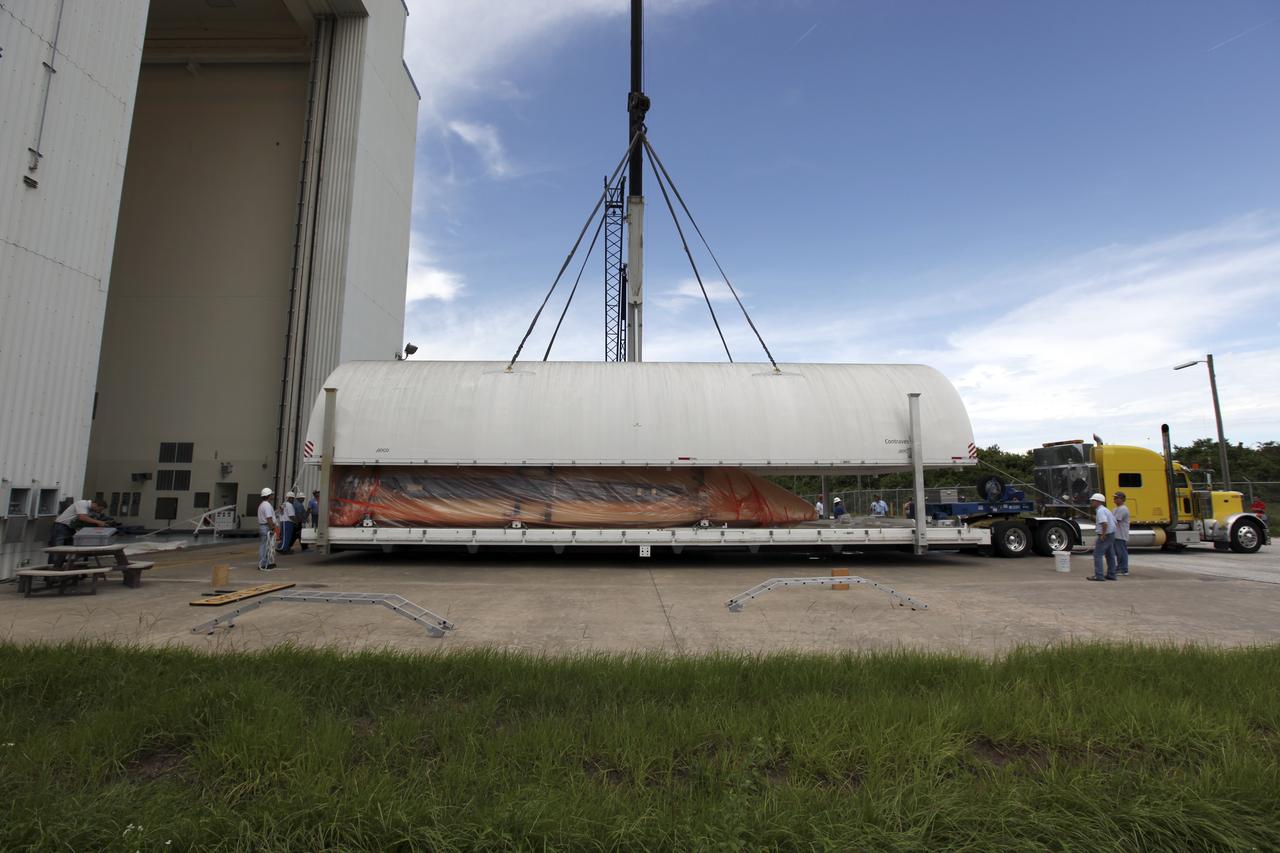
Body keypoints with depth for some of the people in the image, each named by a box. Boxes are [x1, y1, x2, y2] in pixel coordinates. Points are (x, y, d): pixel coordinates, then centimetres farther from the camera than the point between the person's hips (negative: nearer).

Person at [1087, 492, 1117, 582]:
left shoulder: (1100, 511, -18)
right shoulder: (1106, 510, 14)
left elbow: (1105, 524, -30)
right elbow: (1114, 521, 19)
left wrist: (1103, 535, -23)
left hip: (1105, 535, -10)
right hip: (1112, 534, 10)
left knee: (1097, 555, -7)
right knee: (1110, 555, 15)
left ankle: (1098, 576, -9)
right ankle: (1111, 575, 22)